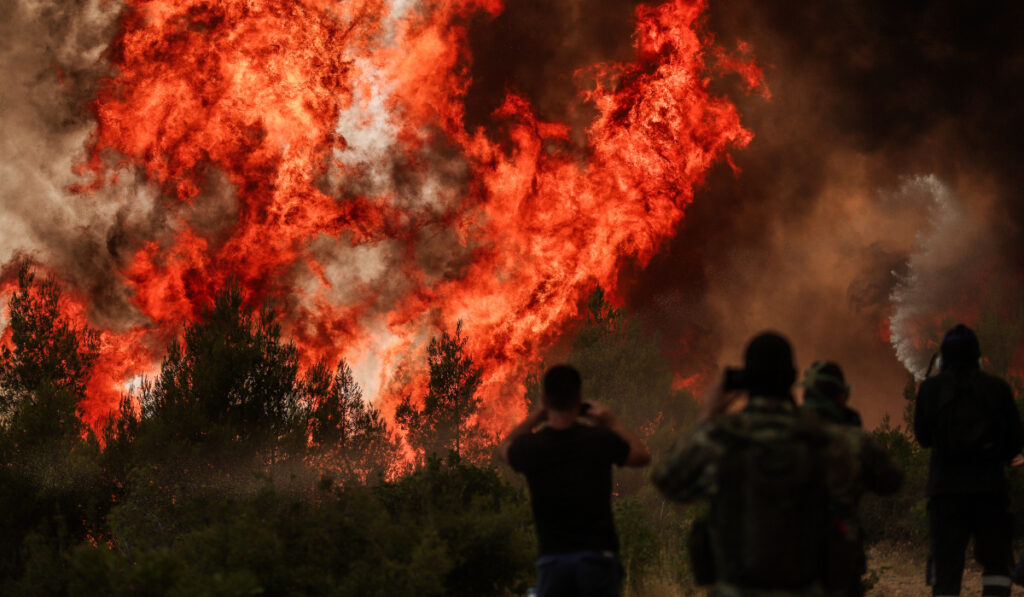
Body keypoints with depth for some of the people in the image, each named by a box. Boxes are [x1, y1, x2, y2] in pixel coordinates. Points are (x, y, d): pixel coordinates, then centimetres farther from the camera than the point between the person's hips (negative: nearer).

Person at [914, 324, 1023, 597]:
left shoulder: (930, 388, 2)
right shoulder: (997, 388, 2)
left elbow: (923, 436, 12)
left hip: (945, 485, 0)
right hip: (989, 485, 0)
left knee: (946, 566, 1)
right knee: (996, 564, 10)